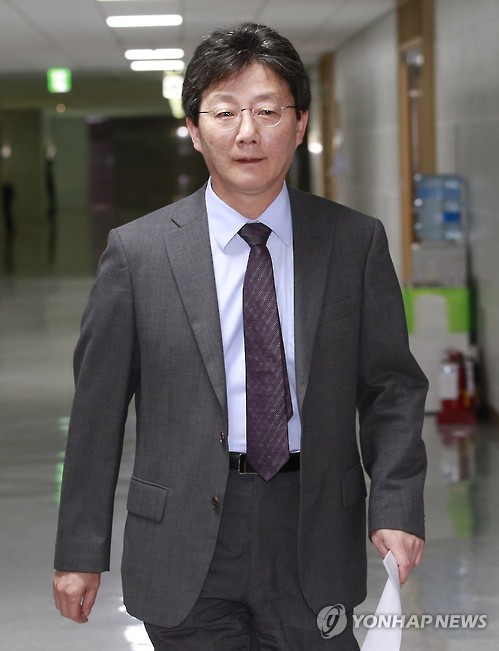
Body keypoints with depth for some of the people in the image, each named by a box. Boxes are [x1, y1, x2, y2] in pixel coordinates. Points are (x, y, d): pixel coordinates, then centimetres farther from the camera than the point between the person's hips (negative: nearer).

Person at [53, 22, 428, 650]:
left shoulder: (356, 242, 2)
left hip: (315, 546, 1)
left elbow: (391, 385, 3)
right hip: (185, 549, -1)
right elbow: (97, 408, 1)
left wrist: (397, 504, -11)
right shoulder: (137, 251, -2)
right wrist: (81, 550, 1)